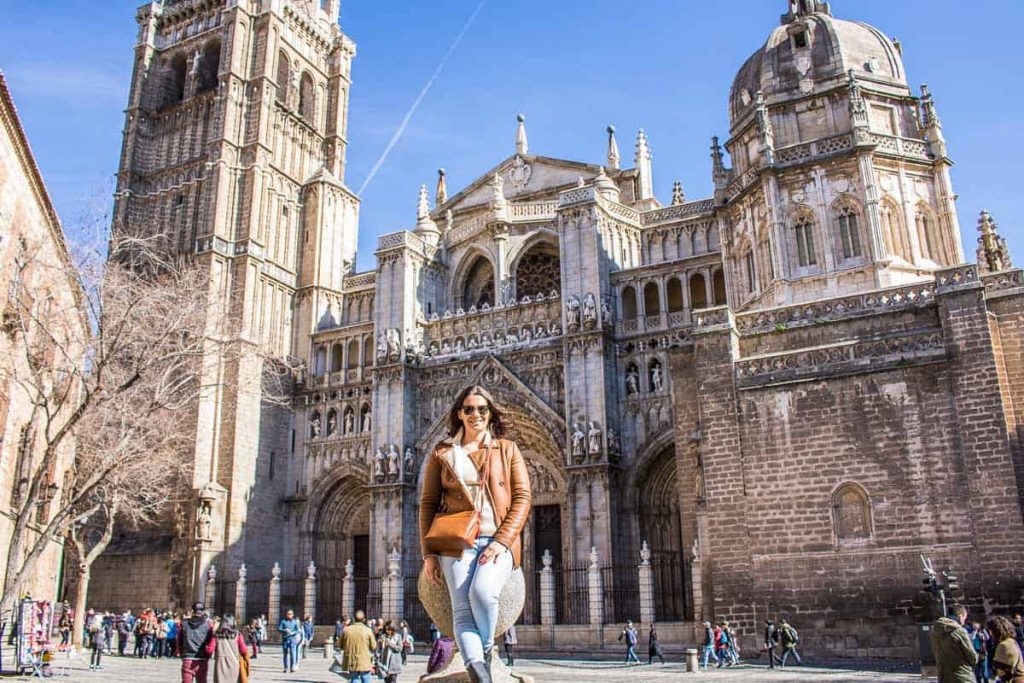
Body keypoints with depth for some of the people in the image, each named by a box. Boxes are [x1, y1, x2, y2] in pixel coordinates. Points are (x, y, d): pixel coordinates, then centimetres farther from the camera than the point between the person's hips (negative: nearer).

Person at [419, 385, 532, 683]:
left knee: (483, 591, -26)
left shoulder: (507, 449, 11)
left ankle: (485, 651, 0)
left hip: (499, 541, -1)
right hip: (457, 542, 1)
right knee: (463, 610, -16)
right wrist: (429, 553, 1)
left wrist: (502, 541, -9)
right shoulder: (442, 453, 12)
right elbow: (428, 503, 10)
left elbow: (522, 498, 4)